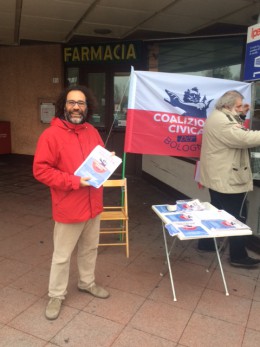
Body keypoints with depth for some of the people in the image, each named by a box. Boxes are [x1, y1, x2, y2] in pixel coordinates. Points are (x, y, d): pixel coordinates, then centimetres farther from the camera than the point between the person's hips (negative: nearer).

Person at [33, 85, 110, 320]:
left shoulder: (92, 132, 5)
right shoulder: (51, 135, -16)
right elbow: (41, 170, -19)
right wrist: (74, 181, -24)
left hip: (93, 204, 6)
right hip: (68, 208, -6)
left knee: (90, 248, 22)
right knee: (62, 255, 9)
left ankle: (87, 282, 44)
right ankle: (56, 295, 30)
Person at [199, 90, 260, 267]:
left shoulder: (218, 117, 14)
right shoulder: (222, 121, -21)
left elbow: (235, 137, 21)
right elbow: (245, 139, -28)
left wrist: (240, 116, 9)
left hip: (218, 176, 11)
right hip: (228, 178, -11)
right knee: (238, 217, 0)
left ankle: (206, 243, 32)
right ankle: (238, 256, 11)